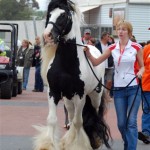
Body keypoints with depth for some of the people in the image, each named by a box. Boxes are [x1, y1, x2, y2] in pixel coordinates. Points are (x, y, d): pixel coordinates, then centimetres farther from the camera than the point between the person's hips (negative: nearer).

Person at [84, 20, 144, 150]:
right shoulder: (113, 48, 4)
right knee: (121, 123, 7)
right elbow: (96, 62, 6)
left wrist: (140, 72, -17)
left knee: (131, 122, -8)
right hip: (119, 89, 3)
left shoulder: (136, 47, -2)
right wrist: (88, 53, -12)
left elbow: (142, 66, 5)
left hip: (133, 88, -3)